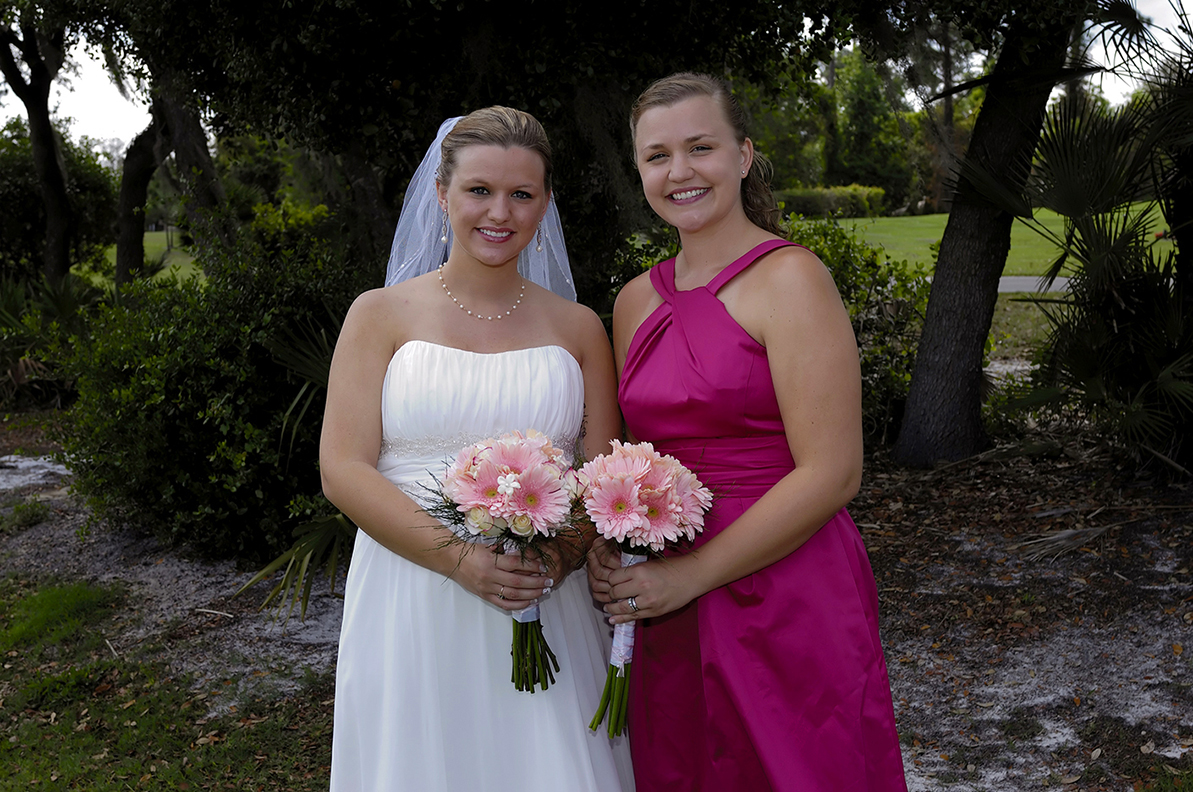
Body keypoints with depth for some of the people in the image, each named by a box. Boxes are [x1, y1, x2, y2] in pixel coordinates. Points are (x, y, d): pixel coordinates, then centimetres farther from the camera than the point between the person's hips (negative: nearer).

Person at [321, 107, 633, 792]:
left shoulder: (578, 328, 8)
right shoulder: (382, 316, 2)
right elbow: (343, 471, -5)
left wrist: (564, 552, -15)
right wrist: (461, 557, -18)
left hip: (547, 607, 2)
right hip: (411, 606, -1)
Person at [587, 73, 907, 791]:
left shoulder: (790, 279, -11)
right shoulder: (637, 301, 9)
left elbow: (831, 474, -16)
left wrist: (690, 575, -15)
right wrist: (607, 551, -1)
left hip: (787, 605, -6)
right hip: (669, 619, 6)